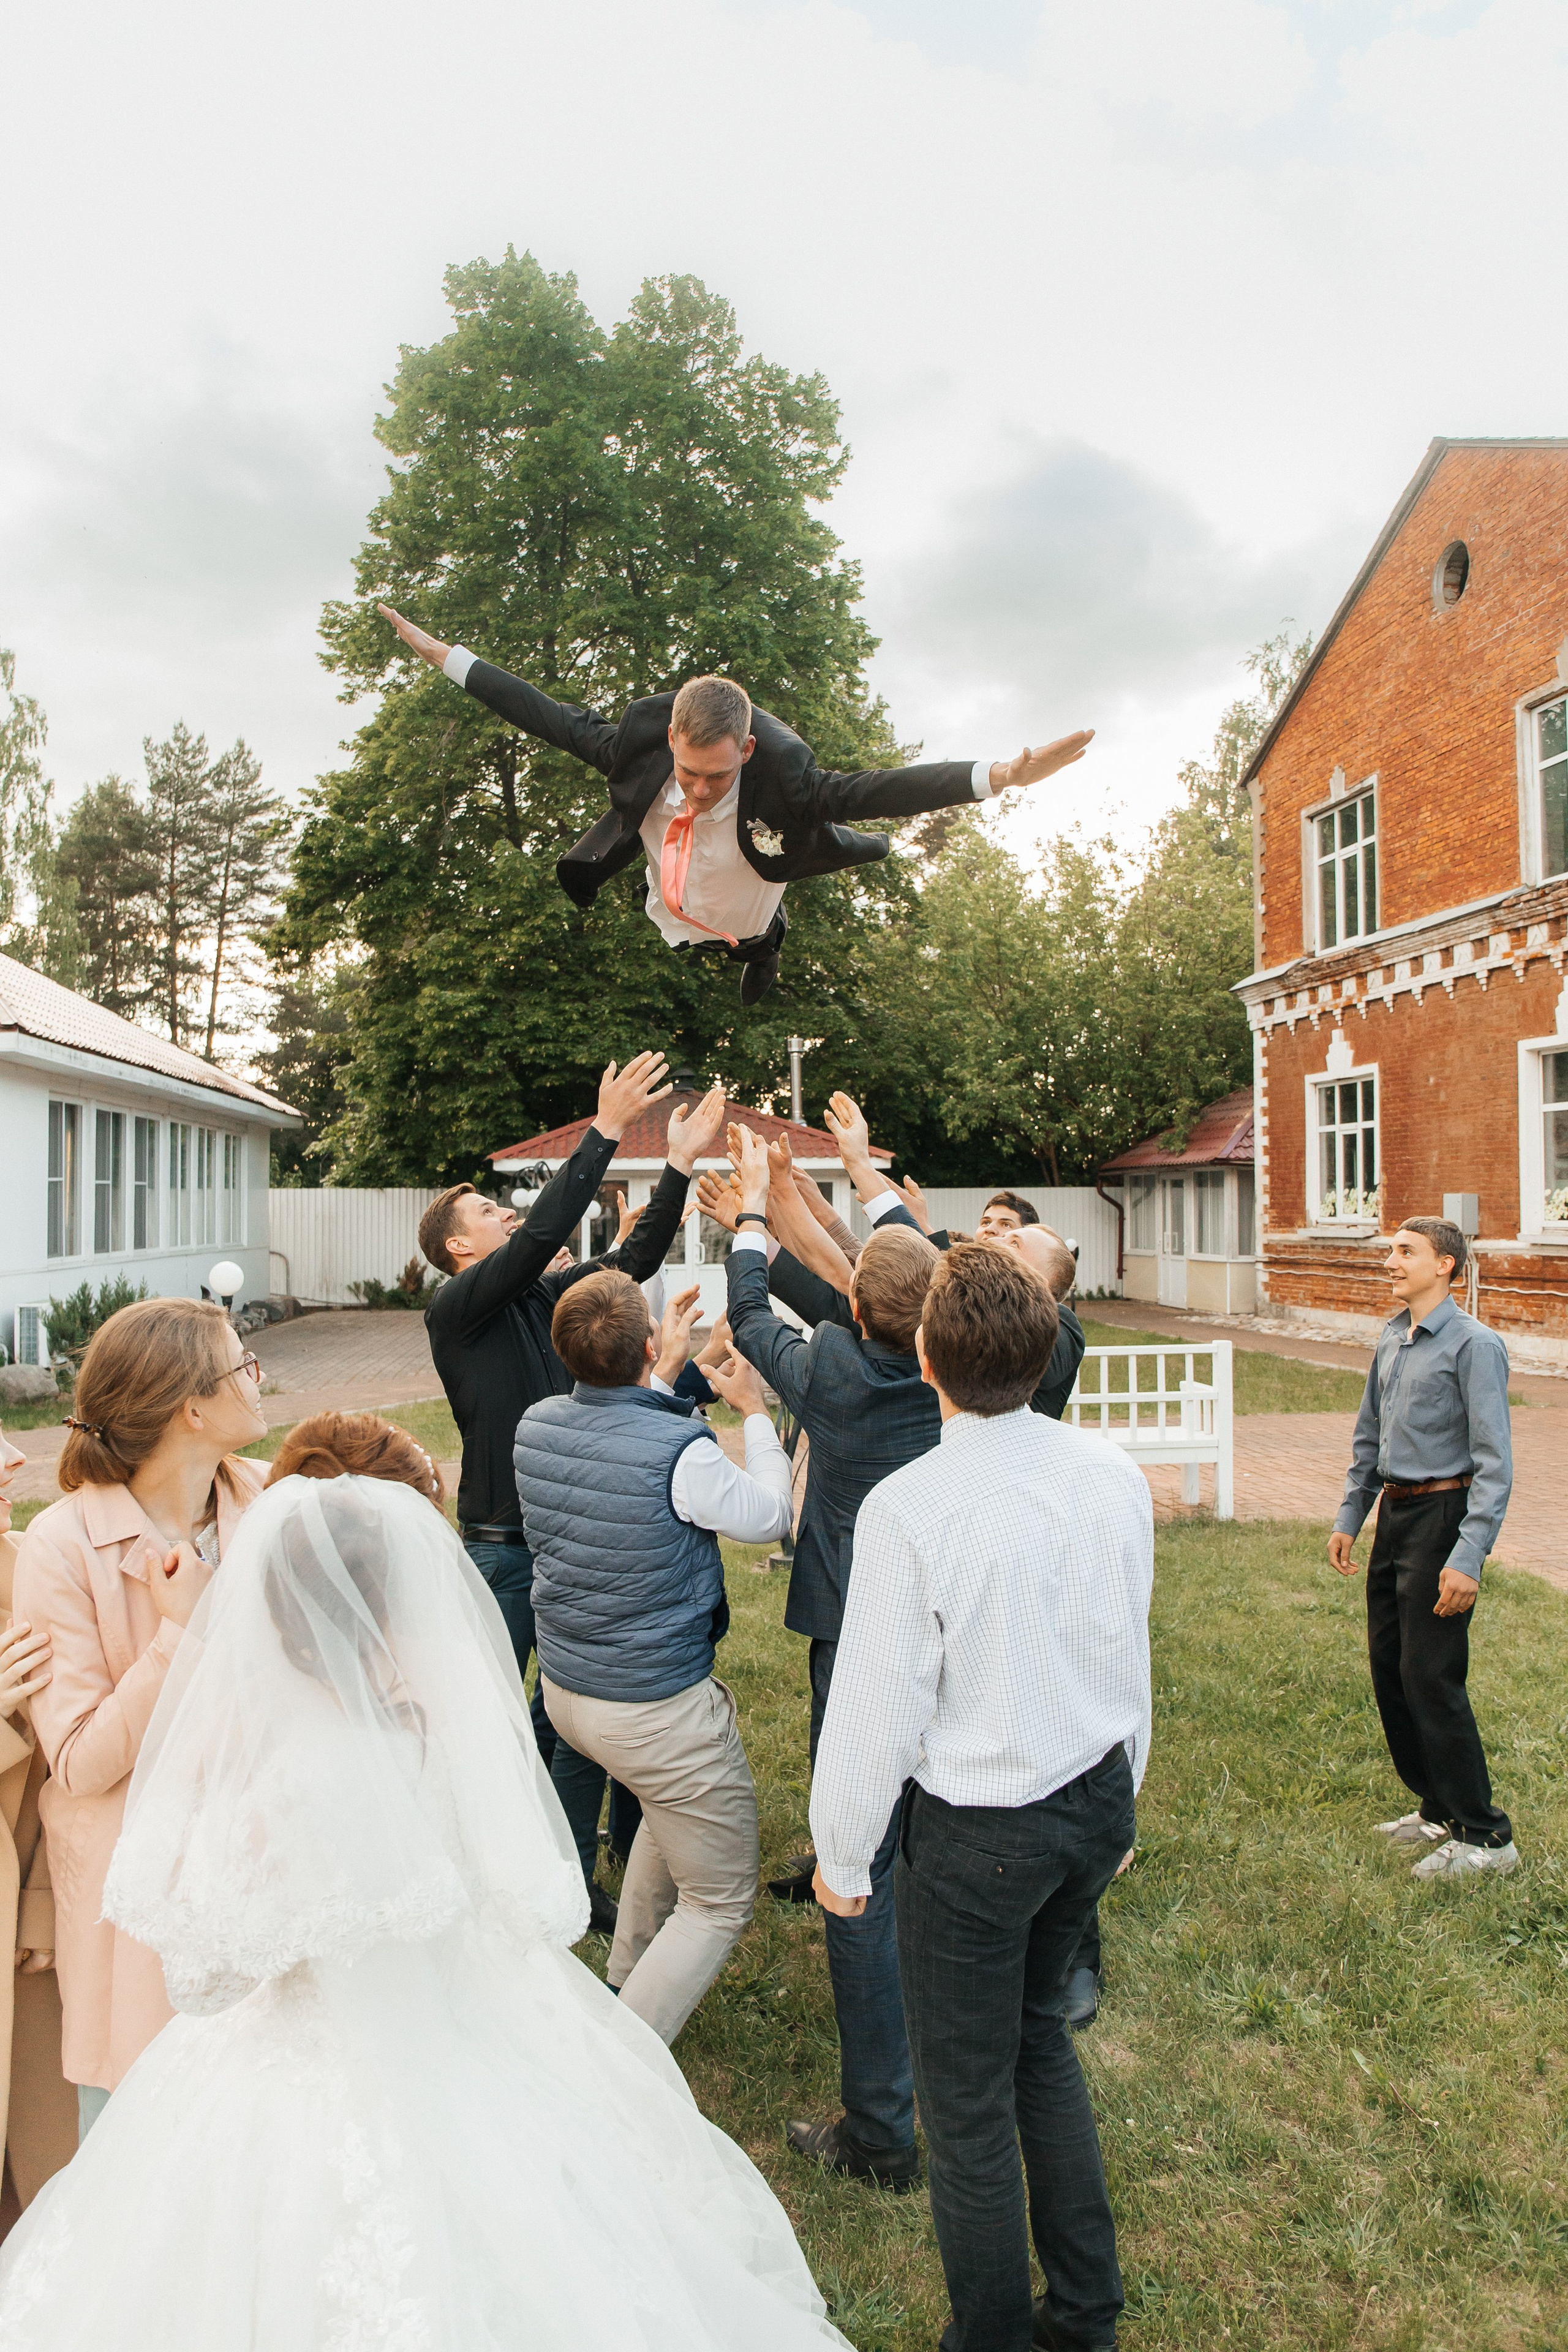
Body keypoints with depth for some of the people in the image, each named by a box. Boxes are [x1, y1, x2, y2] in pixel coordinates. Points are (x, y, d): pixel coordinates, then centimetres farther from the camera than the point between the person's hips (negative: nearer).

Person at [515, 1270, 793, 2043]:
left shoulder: (536, 1425, -7)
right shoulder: (680, 1450, -27)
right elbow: (767, 1517, -7)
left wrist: (665, 1372, 21)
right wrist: (754, 1411, 5)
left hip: (563, 1688, 8)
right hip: (655, 1709, -8)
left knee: (674, 1798, 36)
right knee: (721, 1904, 11)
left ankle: (628, 1975, 47)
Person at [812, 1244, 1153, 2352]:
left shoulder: (907, 1508, -26)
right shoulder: (1115, 1474, -9)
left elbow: (877, 1707, -18)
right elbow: (1131, 1656, 4)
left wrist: (842, 1855, -2)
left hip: (977, 1833, -6)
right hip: (1099, 1801, 7)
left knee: (969, 2099, 14)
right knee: (1038, 2025, 28)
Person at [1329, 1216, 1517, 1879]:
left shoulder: (1474, 1345, -15)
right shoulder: (1392, 1339, 10)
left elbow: (1494, 1463, -17)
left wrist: (1468, 1558, -21)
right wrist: (1349, 1518, 15)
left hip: (1442, 1516, -8)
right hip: (1394, 1514, 8)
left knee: (1431, 1677, -4)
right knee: (1389, 1669, 13)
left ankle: (1483, 1834, 11)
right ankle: (1437, 1807, 29)